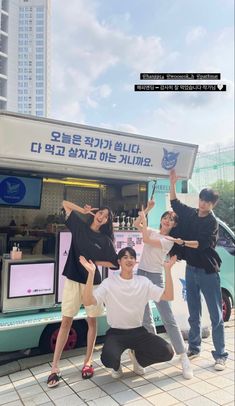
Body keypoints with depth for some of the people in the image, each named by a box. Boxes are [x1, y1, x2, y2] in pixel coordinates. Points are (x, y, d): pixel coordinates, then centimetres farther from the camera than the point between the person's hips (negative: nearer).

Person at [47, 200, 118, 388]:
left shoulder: (105, 239, 0)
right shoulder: (79, 226, 3)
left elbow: (115, 263, -2)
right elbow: (65, 203, 7)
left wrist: (94, 262, -8)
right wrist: (84, 210, 1)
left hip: (93, 282, 0)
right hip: (73, 280, 0)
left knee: (92, 321, 9)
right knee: (66, 322, 1)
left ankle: (88, 361, 24)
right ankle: (55, 367, 6)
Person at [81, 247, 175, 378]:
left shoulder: (144, 281, 0)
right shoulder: (109, 282, -9)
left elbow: (168, 296, -7)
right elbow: (88, 301, -22)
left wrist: (167, 269, -16)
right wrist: (91, 273, -33)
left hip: (138, 332, 3)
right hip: (116, 333, -3)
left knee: (167, 352, -17)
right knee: (108, 359, -33)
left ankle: (137, 356, 15)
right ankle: (117, 365, 9)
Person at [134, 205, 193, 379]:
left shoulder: (169, 240, -6)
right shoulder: (152, 232, 11)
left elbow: (146, 240, -15)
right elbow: (136, 224, 5)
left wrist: (144, 220, -11)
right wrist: (148, 209, 1)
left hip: (156, 277, -5)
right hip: (141, 273, 5)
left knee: (168, 318, -10)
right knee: (146, 317, 11)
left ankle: (183, 356, -4)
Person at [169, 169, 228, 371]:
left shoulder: (212, 222, -8)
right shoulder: (190, 213, 6)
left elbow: (202, 244, -17)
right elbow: (174, 202, 16)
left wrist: (182, 242, -19)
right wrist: (172, 182, 8)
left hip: (208, 271, -5)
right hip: (191, 269, 5)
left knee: (216, 315, 0)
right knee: (194, 313, 15)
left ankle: (220, 355, 10)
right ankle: (194, 347, 28)